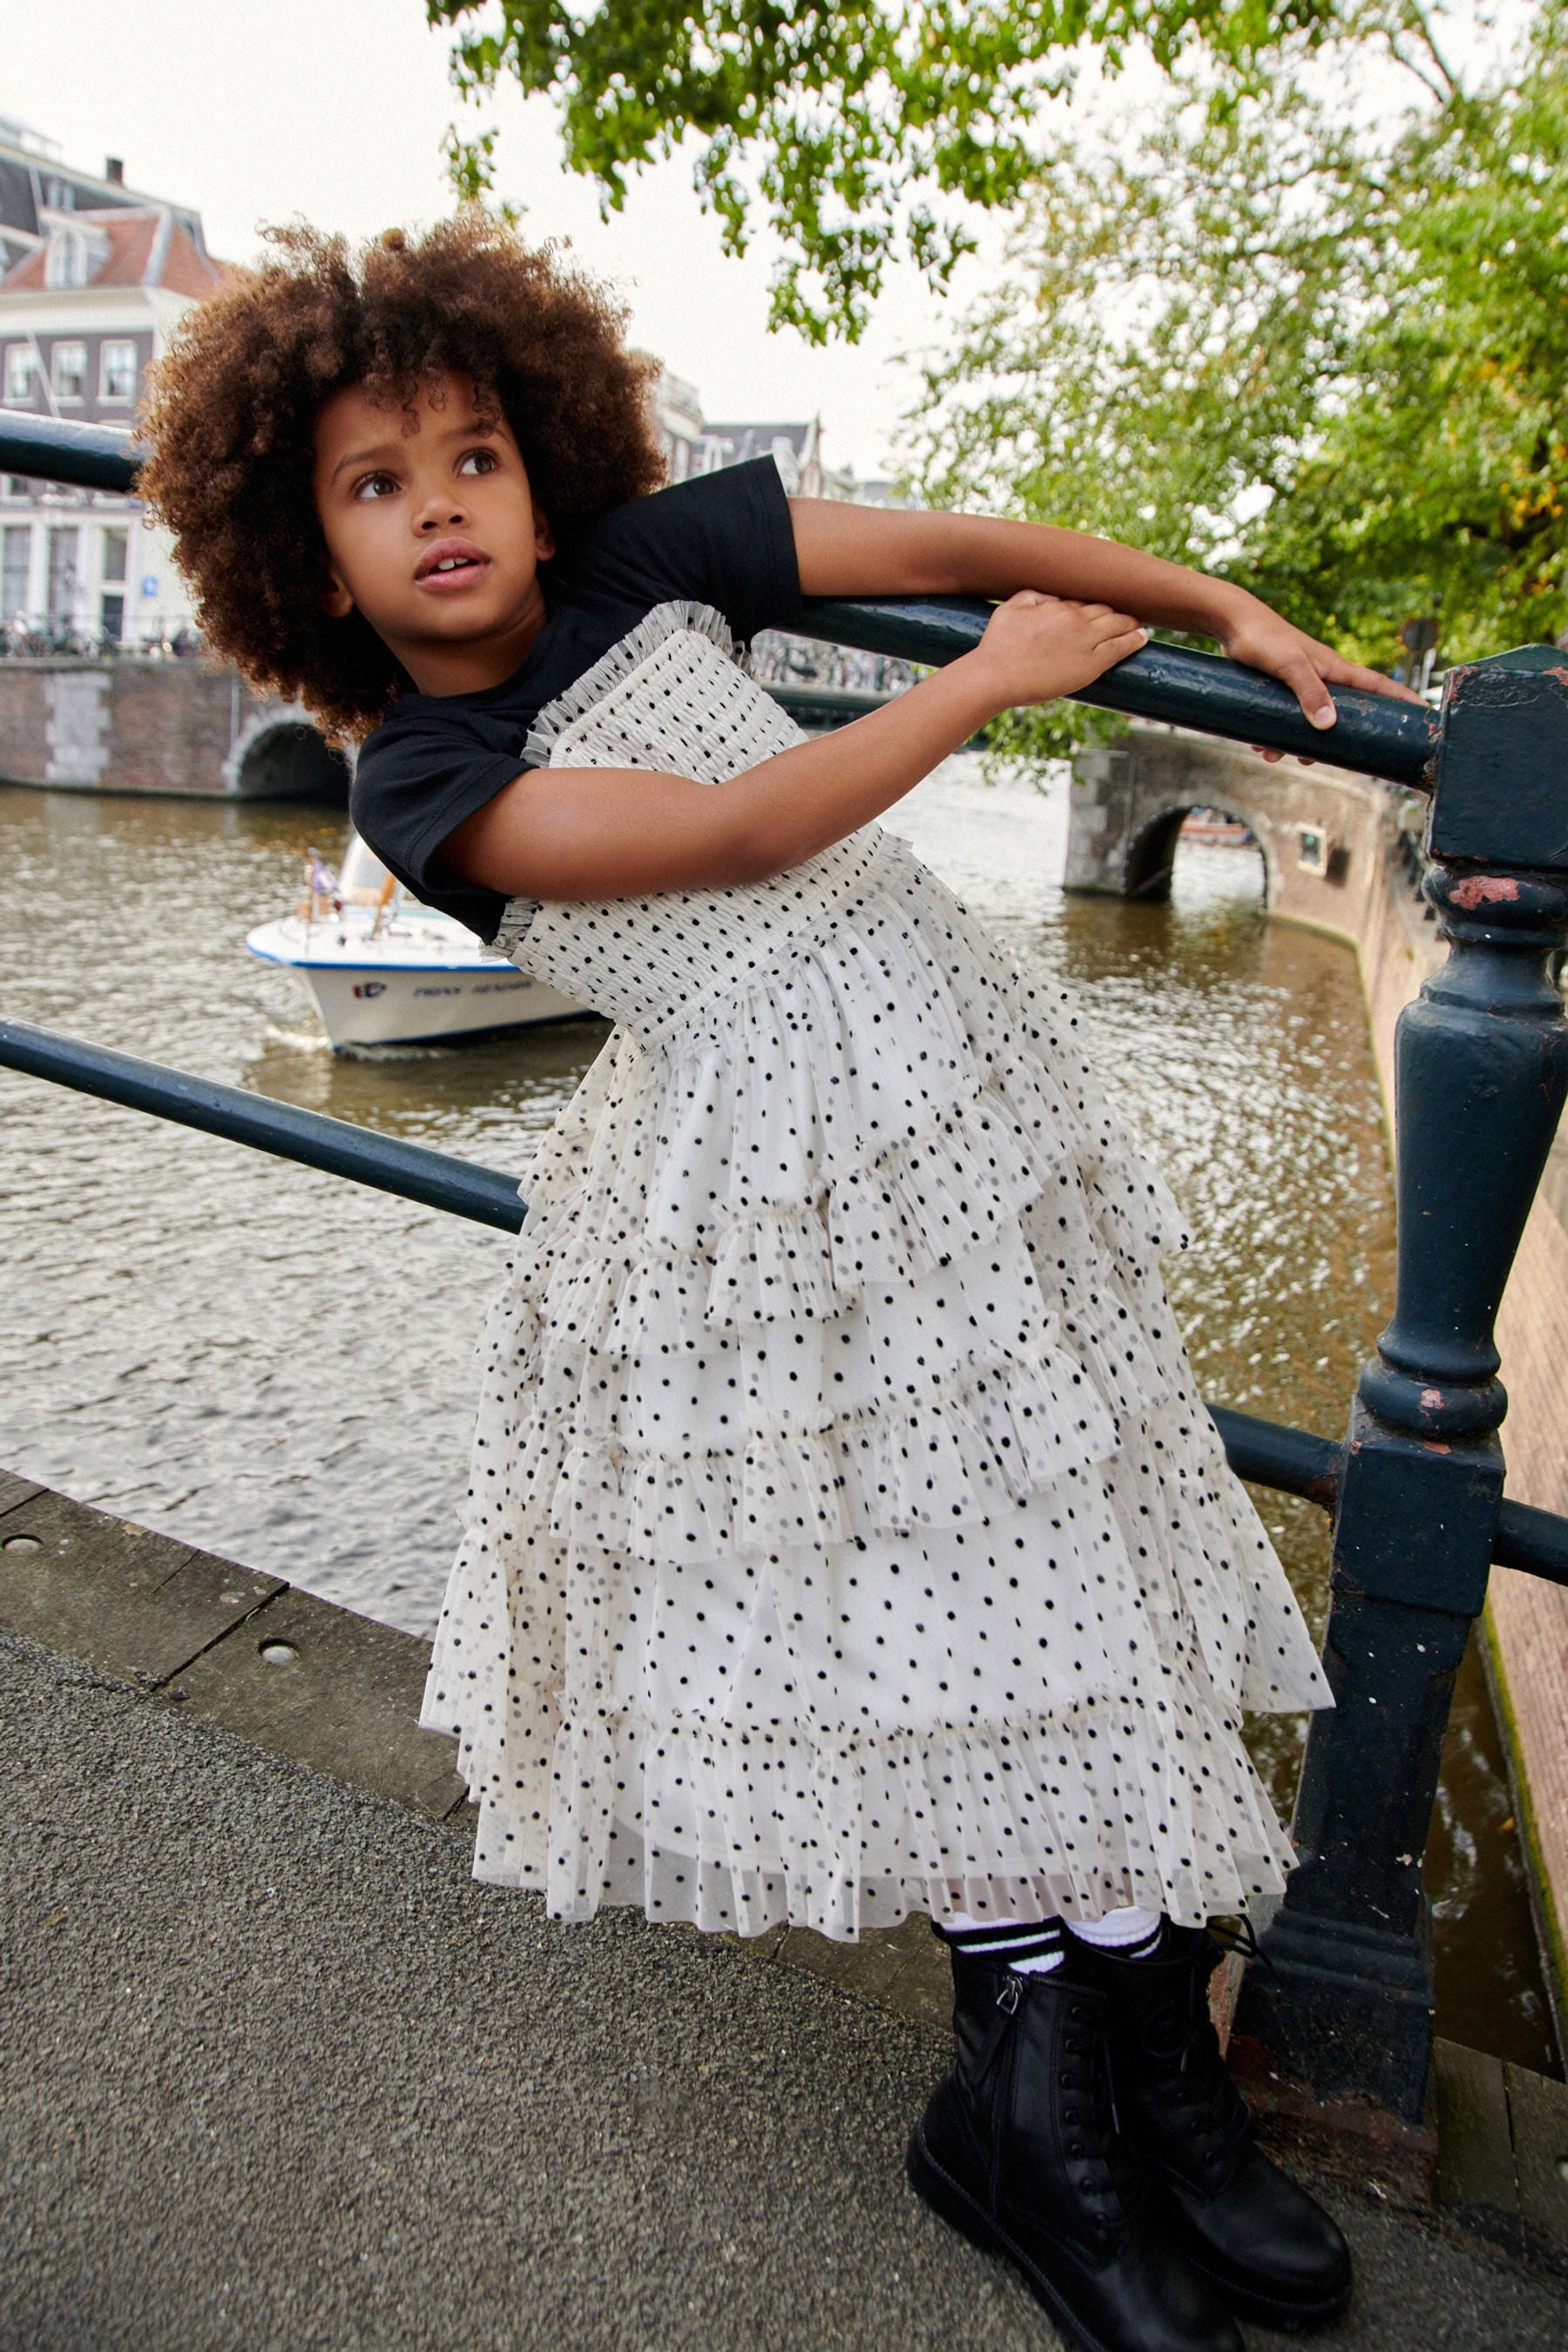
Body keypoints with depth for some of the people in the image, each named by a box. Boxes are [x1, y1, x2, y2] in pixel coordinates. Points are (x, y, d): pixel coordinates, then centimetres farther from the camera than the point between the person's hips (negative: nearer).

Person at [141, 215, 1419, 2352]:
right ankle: (1057, 2077, 22)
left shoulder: (649, 554, 4)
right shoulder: (415, 780, -6)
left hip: (949, 1086, 4)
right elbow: (735, 837, -15)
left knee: (1062, 1557, 4)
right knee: (904, 1606, 1)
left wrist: (1225, 608, 14)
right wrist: (998, 679, -6)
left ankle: (1126, 2095, 21)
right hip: (741, 1190, -3)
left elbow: (956, 540, 11)